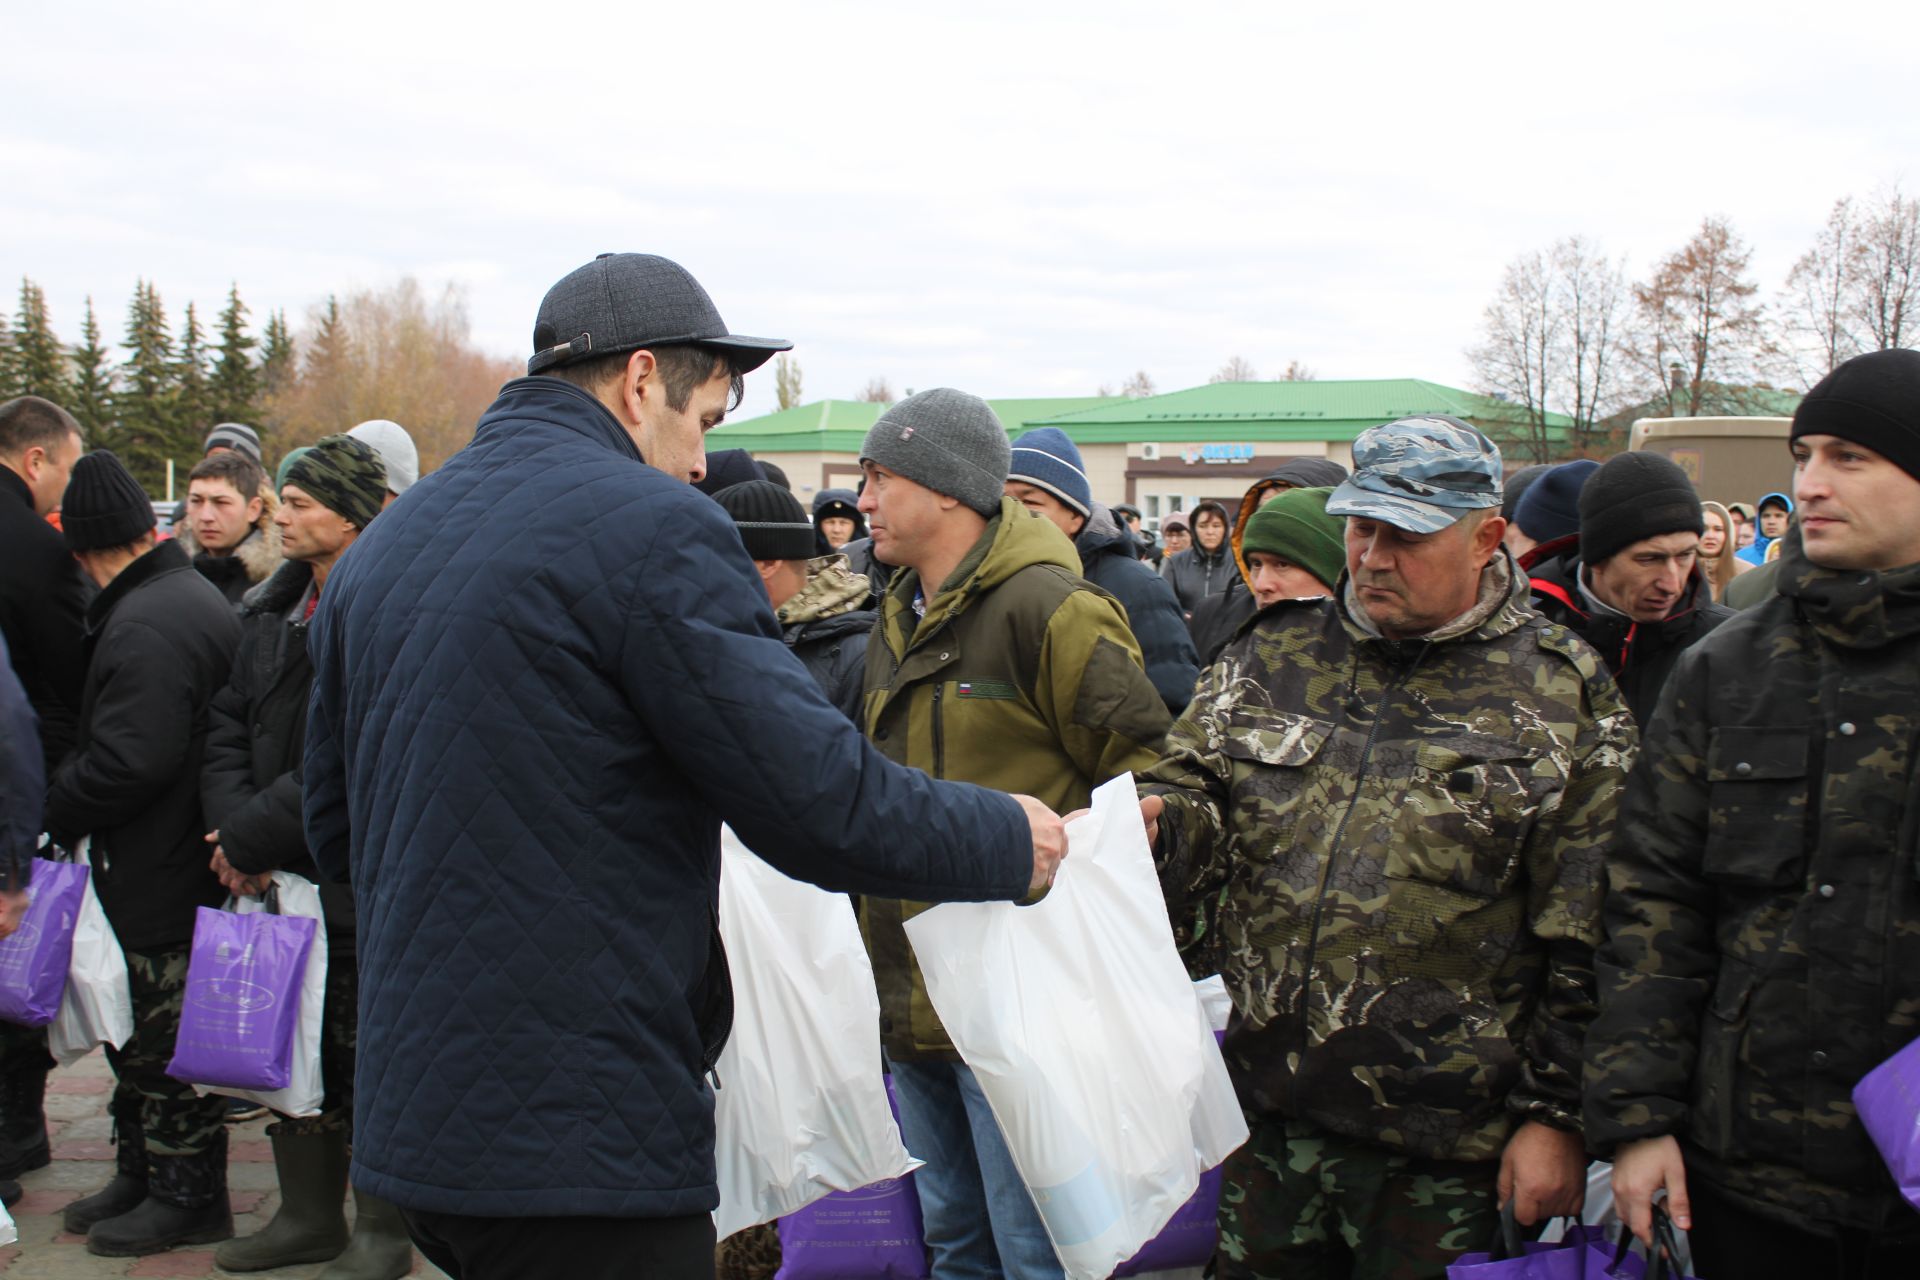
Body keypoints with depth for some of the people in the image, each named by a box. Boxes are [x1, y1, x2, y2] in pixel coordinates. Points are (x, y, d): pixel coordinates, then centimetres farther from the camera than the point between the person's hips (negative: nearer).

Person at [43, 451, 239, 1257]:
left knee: (162, 1037, 1)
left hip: (156, 879, -10)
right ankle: (141, 1177, 30)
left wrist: (49, 813, -11)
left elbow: (127, 762, -25)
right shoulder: (196, 595, 14)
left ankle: (188, 1197, 12)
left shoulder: (144, 627, -20)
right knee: (138, 1031, 19)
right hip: (184, 864, 10)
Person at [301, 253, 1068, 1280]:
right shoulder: (651, 526, -14)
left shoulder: (377, 549, 12)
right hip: (582, 1138, -9)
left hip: (411, 1110, 9)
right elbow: (814, 799, -17)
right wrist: (1008, 841, -1)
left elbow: (333, 824, 19)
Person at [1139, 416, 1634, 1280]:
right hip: (1268, 1113, 4)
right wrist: (1156, 822, -15)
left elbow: (1586, 942, -5)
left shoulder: (1562, 698, -4)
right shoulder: (1271, 658, 7)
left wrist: (1558, 1114, -7)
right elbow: (1193, 790, 10)